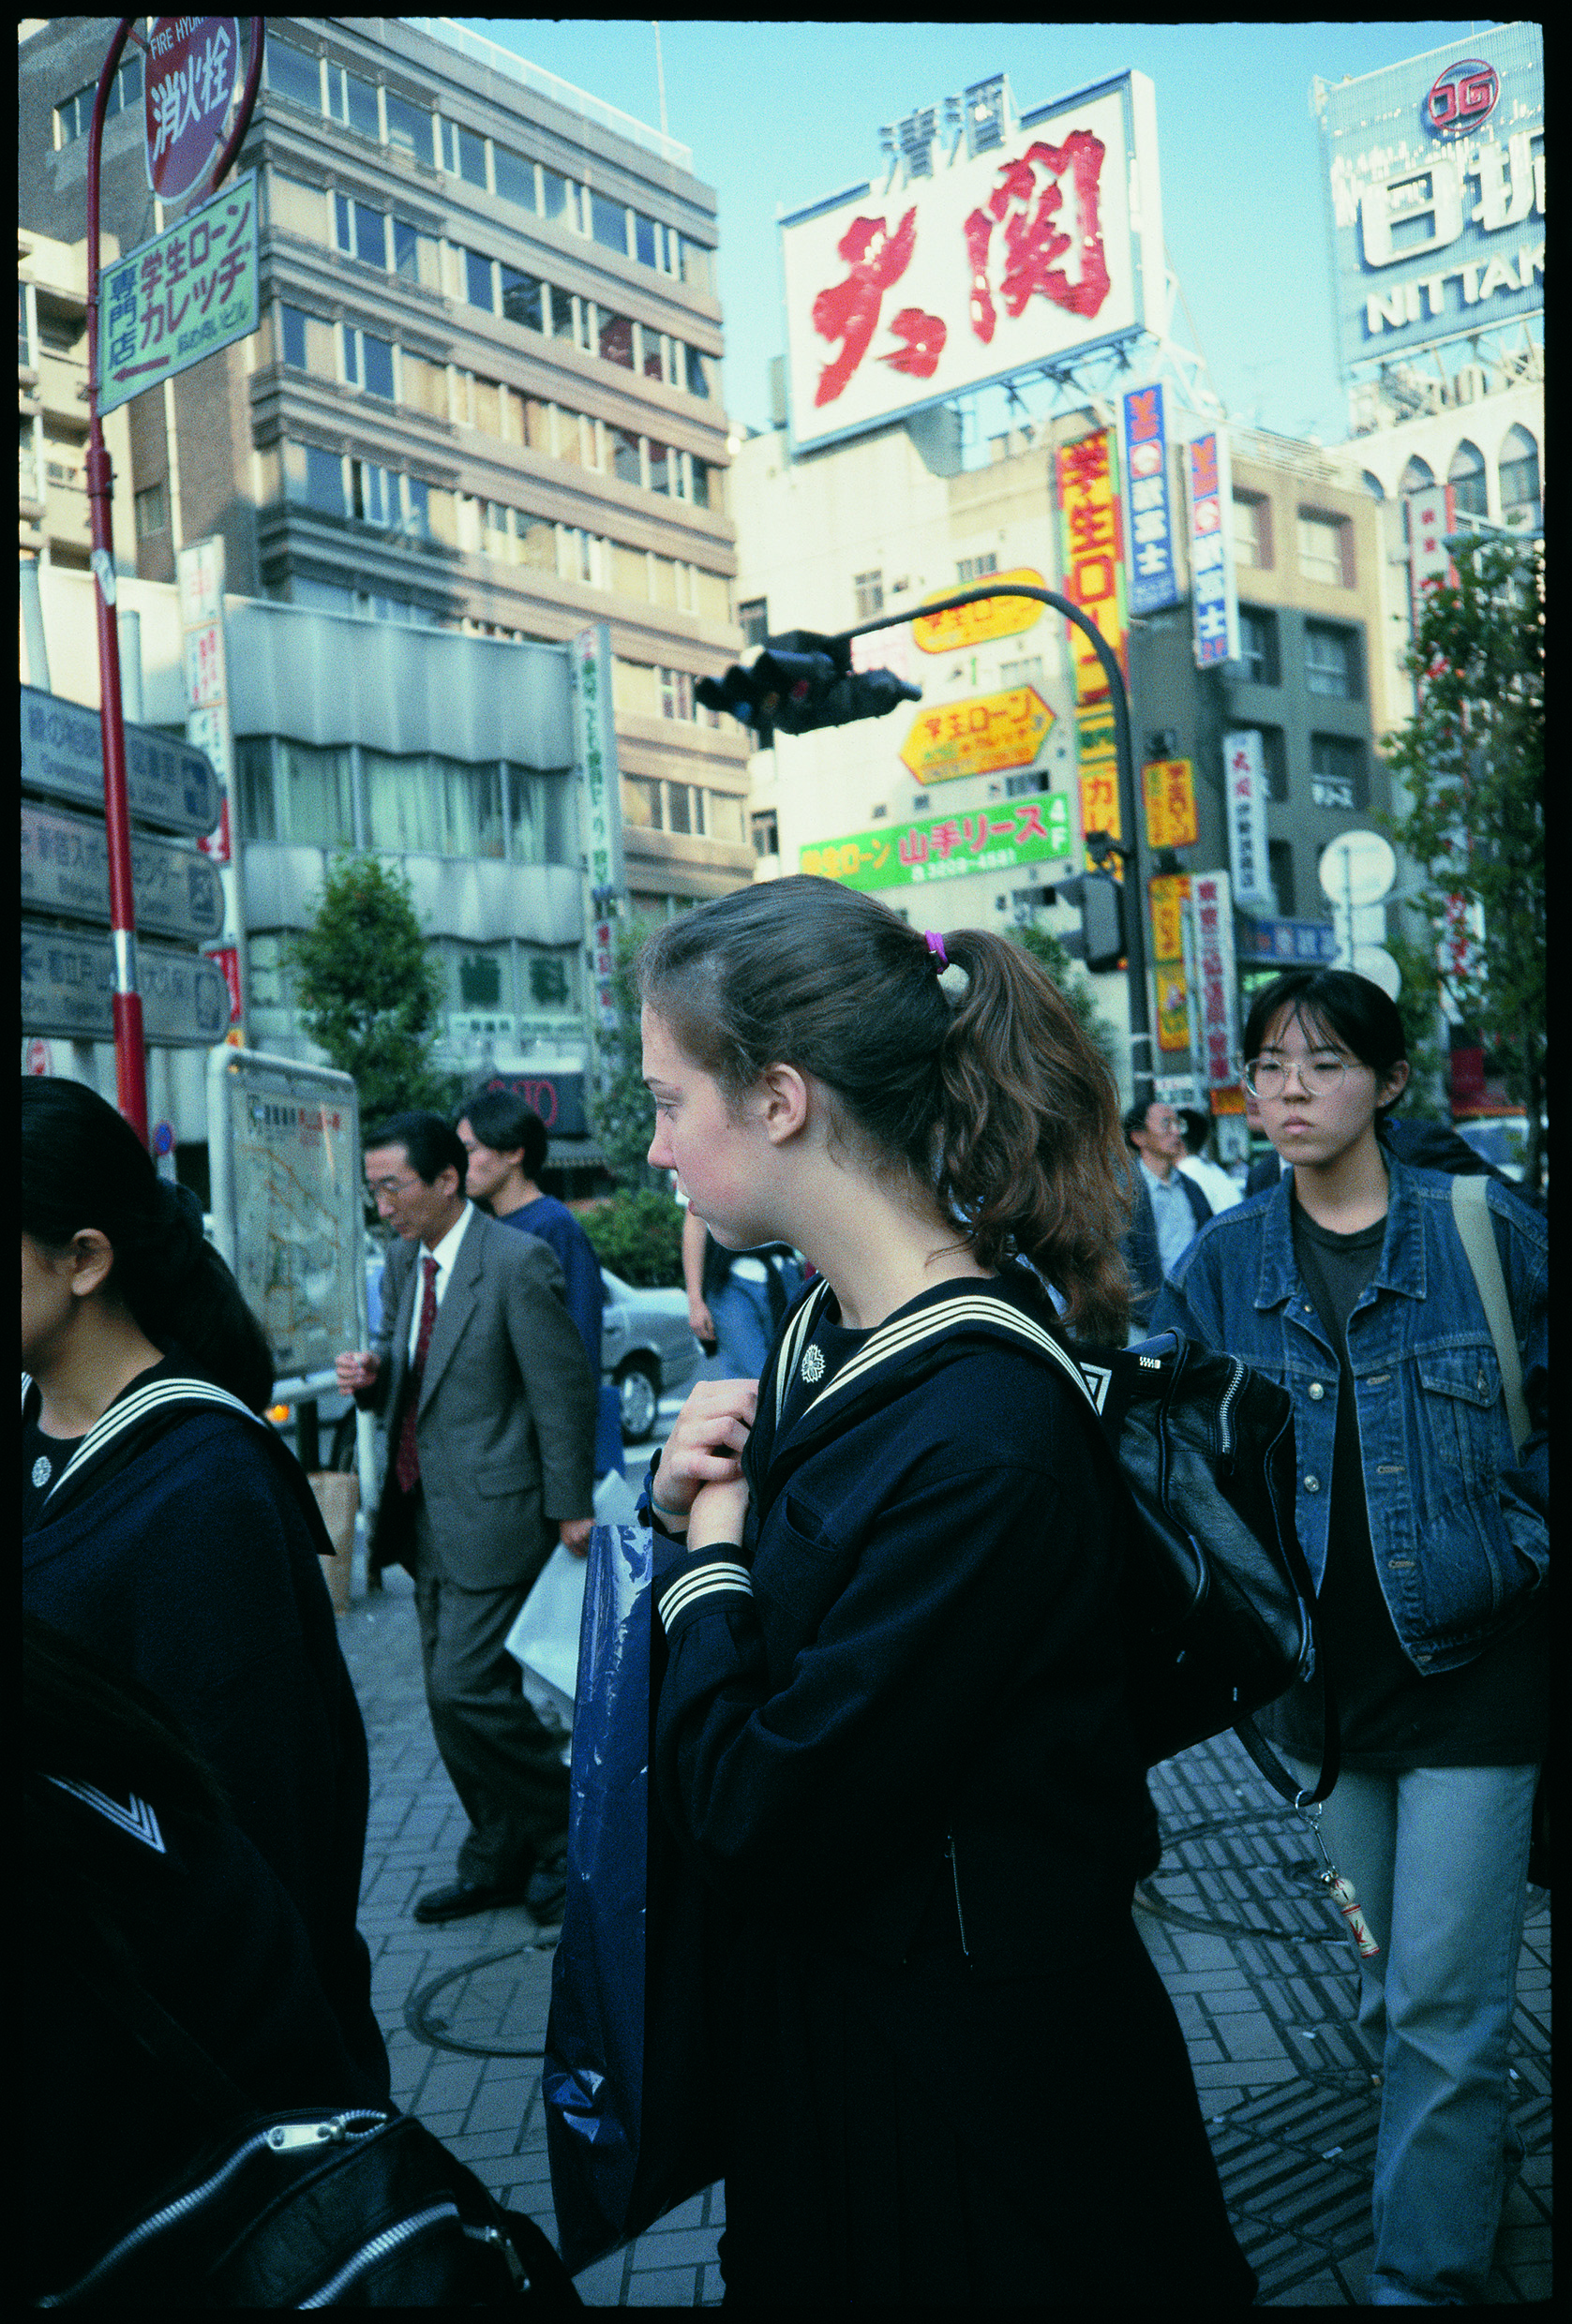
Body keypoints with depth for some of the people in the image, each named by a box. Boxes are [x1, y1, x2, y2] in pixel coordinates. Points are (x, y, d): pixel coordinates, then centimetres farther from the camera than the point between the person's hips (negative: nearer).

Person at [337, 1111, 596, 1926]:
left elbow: (566, 1389, -14)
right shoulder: (402, 1261, 9)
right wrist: (371, 1374, -2)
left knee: (467, 1690, -10)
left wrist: (571, 1510, -11)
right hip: (426, 1515, 8)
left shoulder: (518, 1263, -16)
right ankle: (499, 1863, 26)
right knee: (452, 1699, 13)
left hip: (493, 1514, -8)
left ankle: (570, 1824, 12)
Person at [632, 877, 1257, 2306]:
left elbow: (753, 1825, -27)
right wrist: (685, 1513, -11)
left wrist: (710, 1557, -14)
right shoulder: (830, 1330, -3)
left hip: (975, 2092, -8)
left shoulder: (985, 1440, -31)